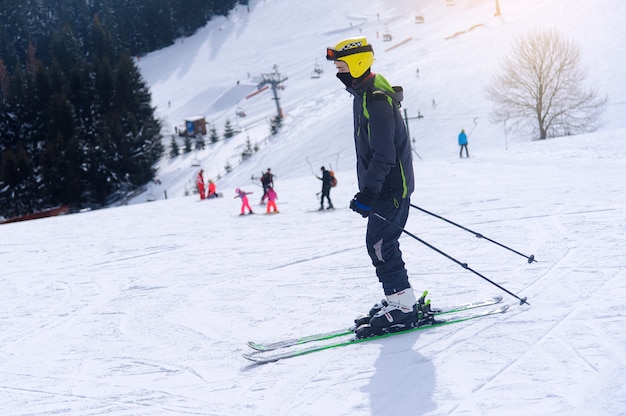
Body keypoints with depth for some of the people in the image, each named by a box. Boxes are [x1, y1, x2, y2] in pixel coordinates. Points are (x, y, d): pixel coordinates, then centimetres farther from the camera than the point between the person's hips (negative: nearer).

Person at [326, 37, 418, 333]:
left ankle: (403, 307, -3)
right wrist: (368, 190, 23)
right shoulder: (363, 95, 13)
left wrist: (368, 193, -25)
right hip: (386, 186, 10)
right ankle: (397, 299, 21)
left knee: (380, 244, -9)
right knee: (379, 244, 12)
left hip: (392, 187, -10)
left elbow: (384, 155, -25)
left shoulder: (376, 100, -20)